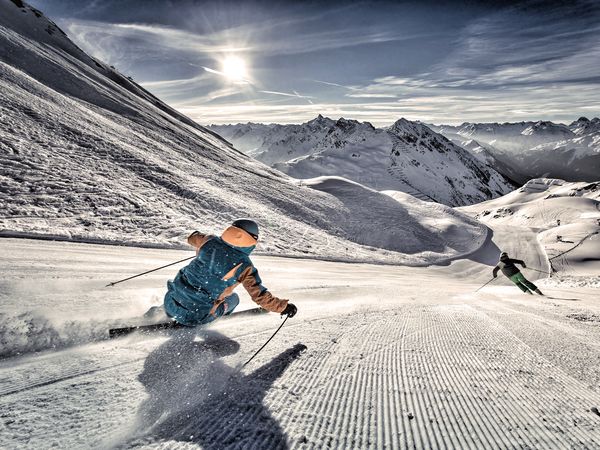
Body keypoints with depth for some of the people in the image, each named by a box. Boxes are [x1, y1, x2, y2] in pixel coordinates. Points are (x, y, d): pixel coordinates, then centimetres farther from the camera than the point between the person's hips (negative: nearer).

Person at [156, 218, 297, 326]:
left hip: (171, 302, 5)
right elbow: (260, 295, -14)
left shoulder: (209, 241, -5)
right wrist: (284, 306, 0)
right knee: (233, 298, 21)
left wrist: (195, 236, 42)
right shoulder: (244, 266, -17)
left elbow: (193, 238, 20)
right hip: (196, 316, -4)